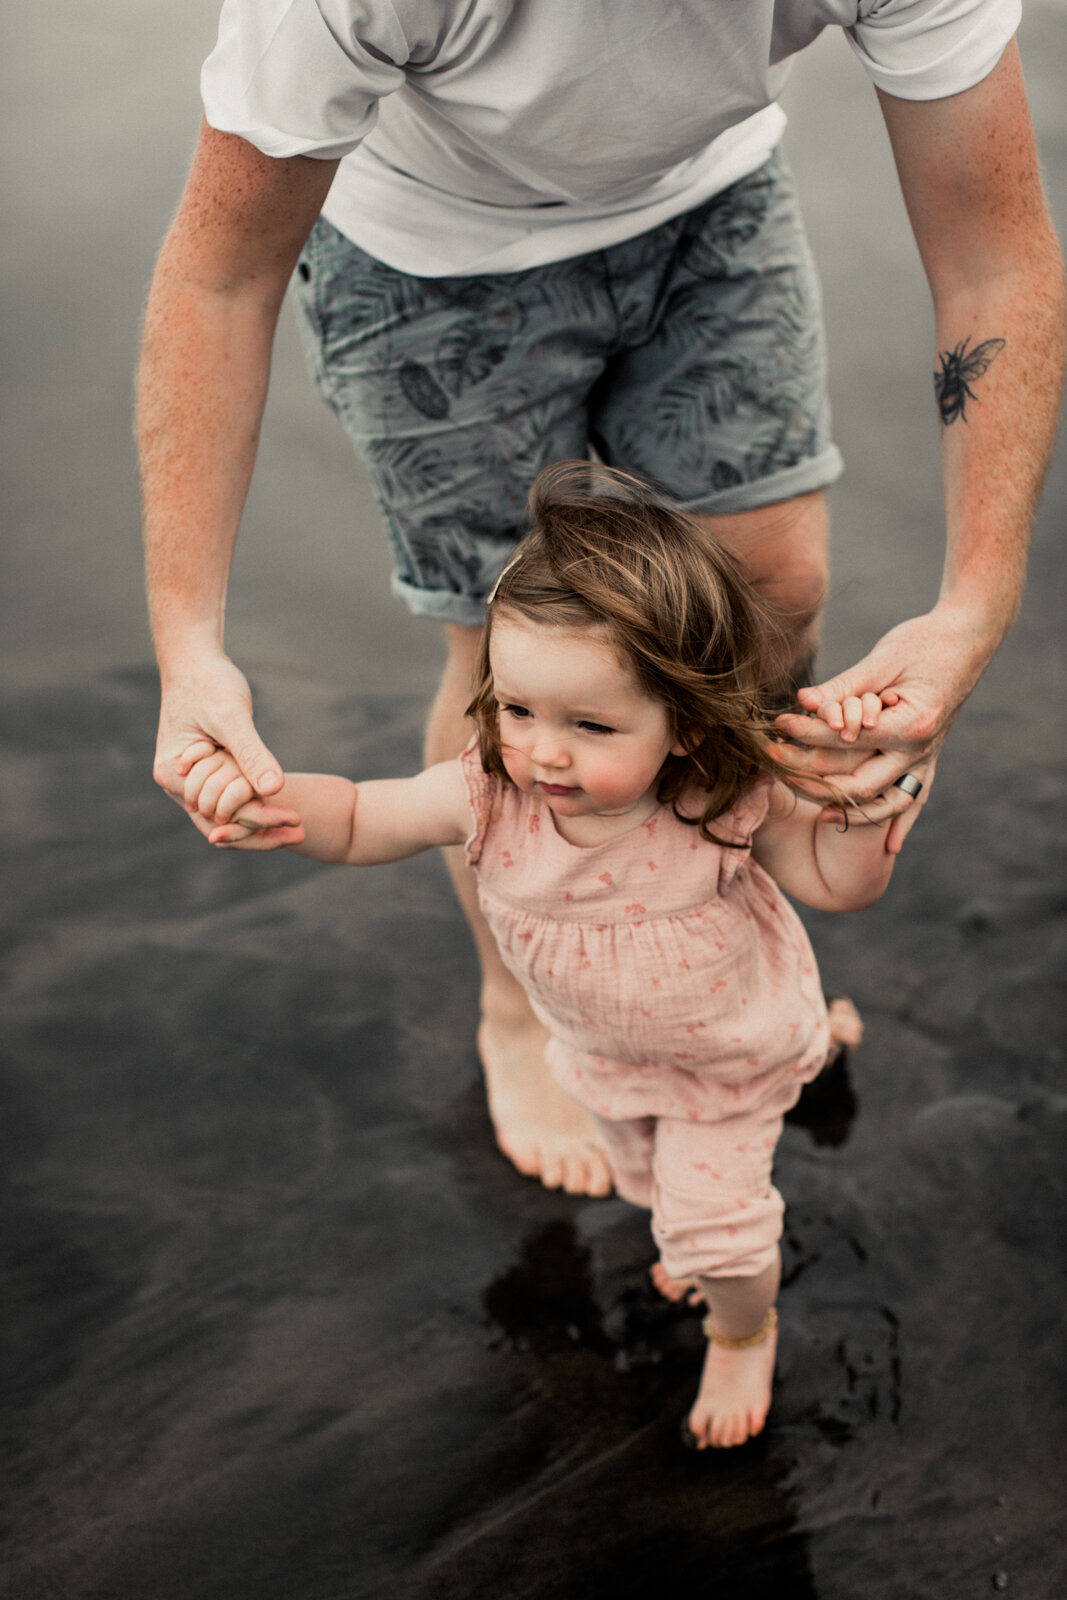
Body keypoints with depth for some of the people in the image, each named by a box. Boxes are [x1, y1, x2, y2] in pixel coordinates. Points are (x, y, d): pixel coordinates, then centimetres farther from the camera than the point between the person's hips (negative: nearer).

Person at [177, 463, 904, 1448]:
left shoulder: (728, 801, -38)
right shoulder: (493, 792, -33)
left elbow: (840, 882, -26)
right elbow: (357, 820, -21)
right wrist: (273, 802, -43)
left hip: (730, 1052, -4)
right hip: (600, 1048, 4)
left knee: (716, 1224, 8)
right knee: (648, 1178, 31)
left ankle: (746, 1333, 45)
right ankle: (706, 1239, 69)